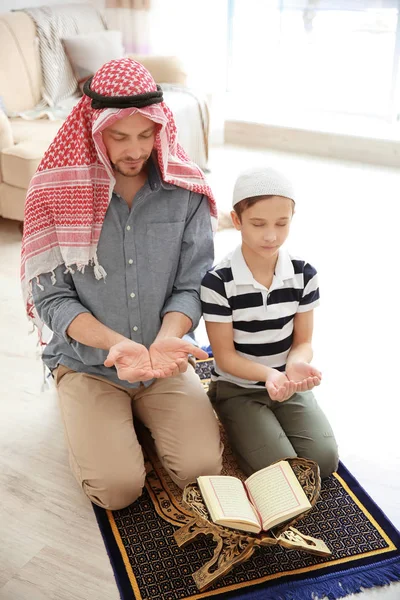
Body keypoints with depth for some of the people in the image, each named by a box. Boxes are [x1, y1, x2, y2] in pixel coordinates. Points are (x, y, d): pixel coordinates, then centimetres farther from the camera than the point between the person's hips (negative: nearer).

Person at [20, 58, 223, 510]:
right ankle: (84, 418, 18)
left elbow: (191, 284, -6)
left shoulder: (185, 192, -7)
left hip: (166, 363, 2)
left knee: (202, 468, -11)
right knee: (117, 487, -15)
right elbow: (51, 298, -11)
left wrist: (167, 337, -28)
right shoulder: (57, 192, -11)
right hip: (88, 363, -1)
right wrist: (116, 343, -26)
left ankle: (141, 414, 19)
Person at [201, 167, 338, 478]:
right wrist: (269, 375, -32)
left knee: (325, 460, -12)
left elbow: (303, 341, -2)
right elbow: (225, 356, -13)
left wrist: (296, 365, -27)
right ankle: (241, 429, 12)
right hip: (238, 388, -3)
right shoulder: (218, 281, -19)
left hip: (290, 386, 4)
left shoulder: (304, 274, -8)